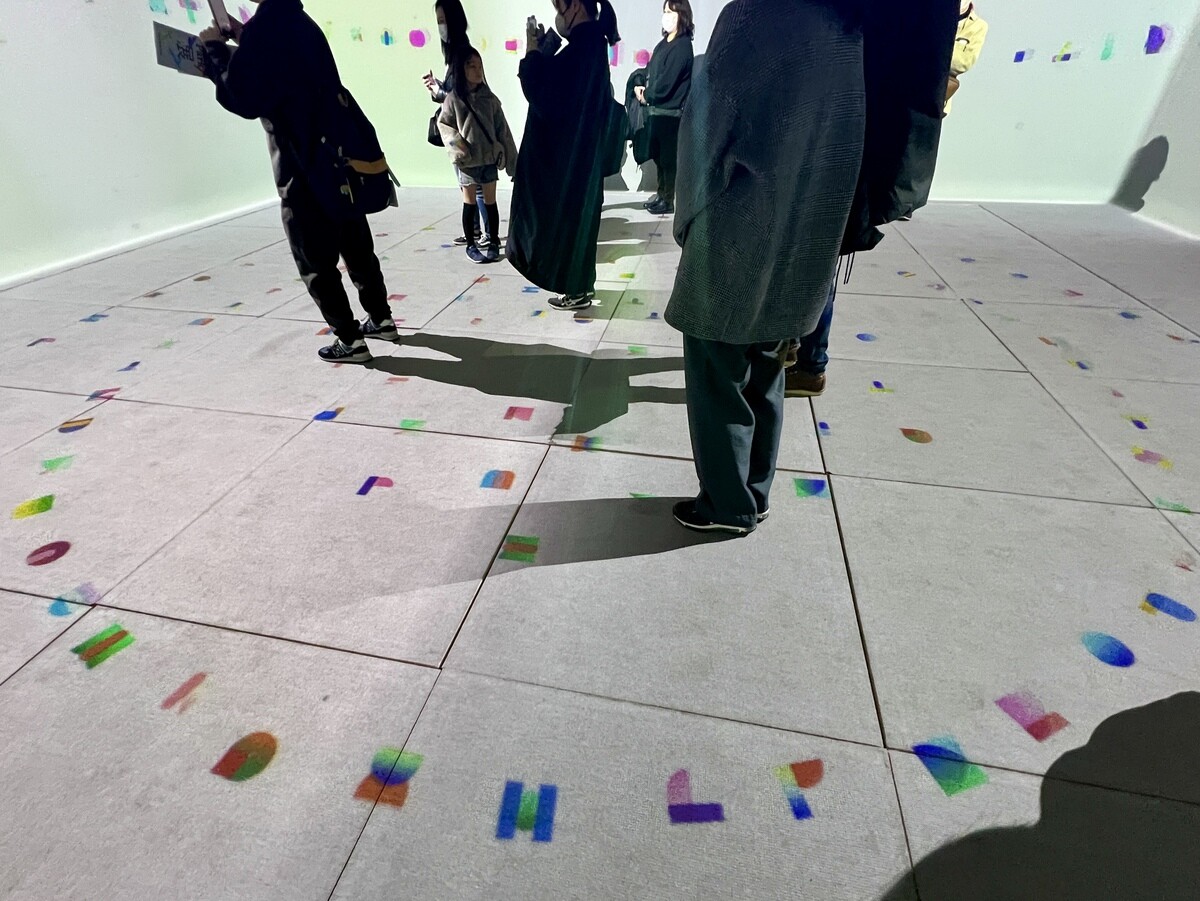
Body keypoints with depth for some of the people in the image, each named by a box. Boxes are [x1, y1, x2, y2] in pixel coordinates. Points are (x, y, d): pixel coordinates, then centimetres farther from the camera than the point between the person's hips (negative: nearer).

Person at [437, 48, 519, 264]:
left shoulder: (489, 98, 2)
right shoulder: (453, 99, -5)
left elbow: (502, 130, 3)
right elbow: (443, 125, 3)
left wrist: (511, 160, 0)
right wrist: (457, 145, -14)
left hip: (490, 159, 2)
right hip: (467, 161, -2)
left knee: (490, 202, 8)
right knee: (470, 203, 6)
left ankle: (494, 242, 20)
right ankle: (471, 245, 15)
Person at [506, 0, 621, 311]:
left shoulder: (582, 48, -20)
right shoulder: (590, 45, 11)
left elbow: (543, 94, -21)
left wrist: (533, 51, -11)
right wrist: (543, 51, 9)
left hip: (568, 154, -10)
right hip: (576, 151, 10)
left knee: (567, 217, -1)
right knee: (574, 216, 16)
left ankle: (577, 291, 10)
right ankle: (580, 283, 27)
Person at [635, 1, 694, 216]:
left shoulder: (682, 47, -15)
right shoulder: (665, 43, 12)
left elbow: (666, 83, -19)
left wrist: (646, 96, -6)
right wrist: (645, 88, 0)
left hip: (670, 111, -9)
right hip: (658, 109, 9)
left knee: (669, 157, -2)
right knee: (658, 154, 16)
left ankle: (668, 200, 7)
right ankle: (662, 194, 28)